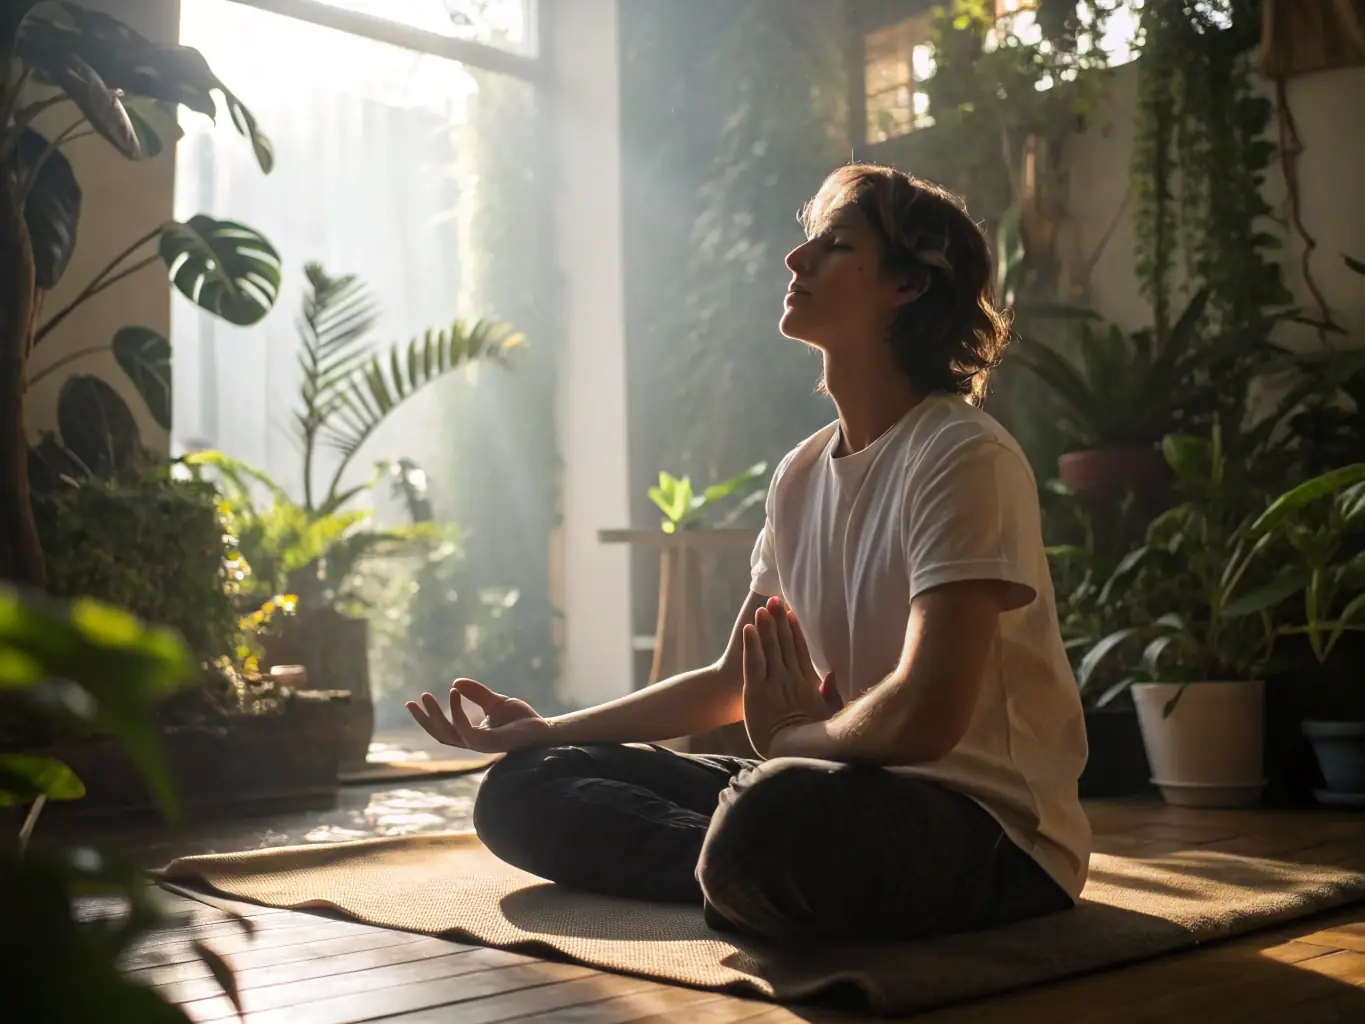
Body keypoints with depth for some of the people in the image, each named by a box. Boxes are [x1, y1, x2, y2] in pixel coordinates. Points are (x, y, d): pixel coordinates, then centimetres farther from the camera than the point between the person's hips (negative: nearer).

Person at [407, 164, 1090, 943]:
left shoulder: (965, 460, -15)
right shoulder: (802, 476, 10)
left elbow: (923, 719, -25)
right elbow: (734, 683, 17)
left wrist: (791, 734, -5)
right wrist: (545, 729, 11)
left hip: (995, 832, -8)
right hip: (857, 791, 8)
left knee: (777, 813, -42)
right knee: (524, 789, 2)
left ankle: (751, 880, -11)